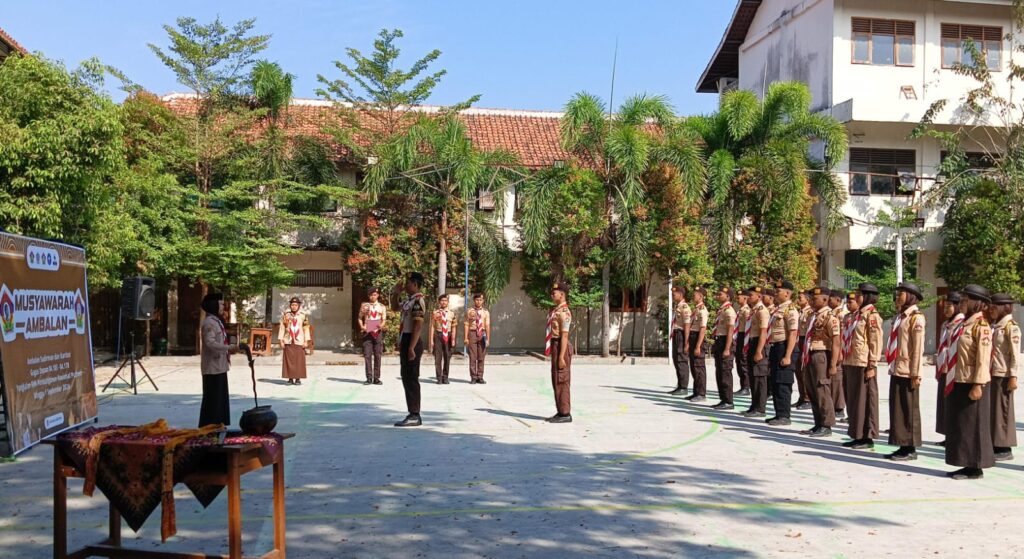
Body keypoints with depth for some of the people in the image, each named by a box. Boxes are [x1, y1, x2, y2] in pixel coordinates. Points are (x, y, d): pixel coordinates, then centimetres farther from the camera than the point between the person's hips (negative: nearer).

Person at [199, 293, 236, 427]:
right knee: (212, 398, -5)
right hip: (212, 367, -10)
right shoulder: (209, 322, -15)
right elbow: (210, 343, -26)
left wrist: (229, 349, 11)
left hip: (219, 366, 10)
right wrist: (229, 348, -31)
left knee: (220, 397, 14)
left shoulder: (216, 321, 17)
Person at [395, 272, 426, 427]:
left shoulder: (417, 301, -14)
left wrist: (411, 348, -26)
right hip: (406, 342, 10)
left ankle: (415, 416, -3)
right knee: (407, 378, 12)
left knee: (411, 379, -7)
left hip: (412, 343, -10)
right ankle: (413, 415, 18)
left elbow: (418, 326, -22)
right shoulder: (410, 301, 17)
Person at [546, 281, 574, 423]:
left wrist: (561, 357, -23)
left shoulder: (564, 312, -17)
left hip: (561, 347, -10)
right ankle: (561, 412, 22)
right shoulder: (556, 310, 14)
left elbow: (564, 335, -21)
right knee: (556, 381, 14)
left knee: (562, 381, -5)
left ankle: (565, 414, 1)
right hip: (555, 346, 10)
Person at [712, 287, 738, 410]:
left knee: (725, 373, -6)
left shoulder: (729, 310, -14)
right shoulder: (721, 310, 15)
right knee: (719, 373, 13)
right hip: (719, 342, 10)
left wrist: (727, 349, -23)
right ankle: (723, 400, 21)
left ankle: (728, 402, 0)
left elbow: (730, 331, -19)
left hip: (725, 342, -10)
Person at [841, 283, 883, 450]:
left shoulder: (872, 315, -9)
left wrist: (872, 366, -16)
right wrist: (844, 363, 17)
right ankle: (857, 435, 20)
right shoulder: (853, 315, 17)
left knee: (865, 400, -1)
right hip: (850, 363, 8)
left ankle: (868, 437, 6)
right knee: (852, 400, 12)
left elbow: (876, 342, -13)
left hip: (863, 365, -8)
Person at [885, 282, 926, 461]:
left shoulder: (915, 318, -10)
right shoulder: (899, 317, 15)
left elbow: (918, 348, -13)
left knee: (909, 410, 0)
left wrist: (916, 374, -16)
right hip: (896, 370, 8)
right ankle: (903, 446, 18)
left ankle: (911, 449, 8)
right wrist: (892, 367, 15)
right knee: (896, 409, 10)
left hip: (907, 372, -8)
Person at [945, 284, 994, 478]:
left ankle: (975, 468, 7)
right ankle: (969, 465, 20)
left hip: (973, 383, -9)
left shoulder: (981, 326, -13)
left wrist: (978, 385, -21)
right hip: (962, 382, 9)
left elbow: (983, 358, -18)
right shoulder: (967, 323, 14)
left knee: (973, 425, -2)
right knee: (960, 425, 12)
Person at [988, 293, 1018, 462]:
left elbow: (1015, 354, -13)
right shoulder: (994, 326, 13)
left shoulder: (1011, 327, -9)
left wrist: (1013, 377, -17)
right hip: (992, 374, 8)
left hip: (1004, 375, -8)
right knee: (992, 409, 10)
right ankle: (995, 445, 17)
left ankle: (1005, 449, 4)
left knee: (1003, 410, -2)